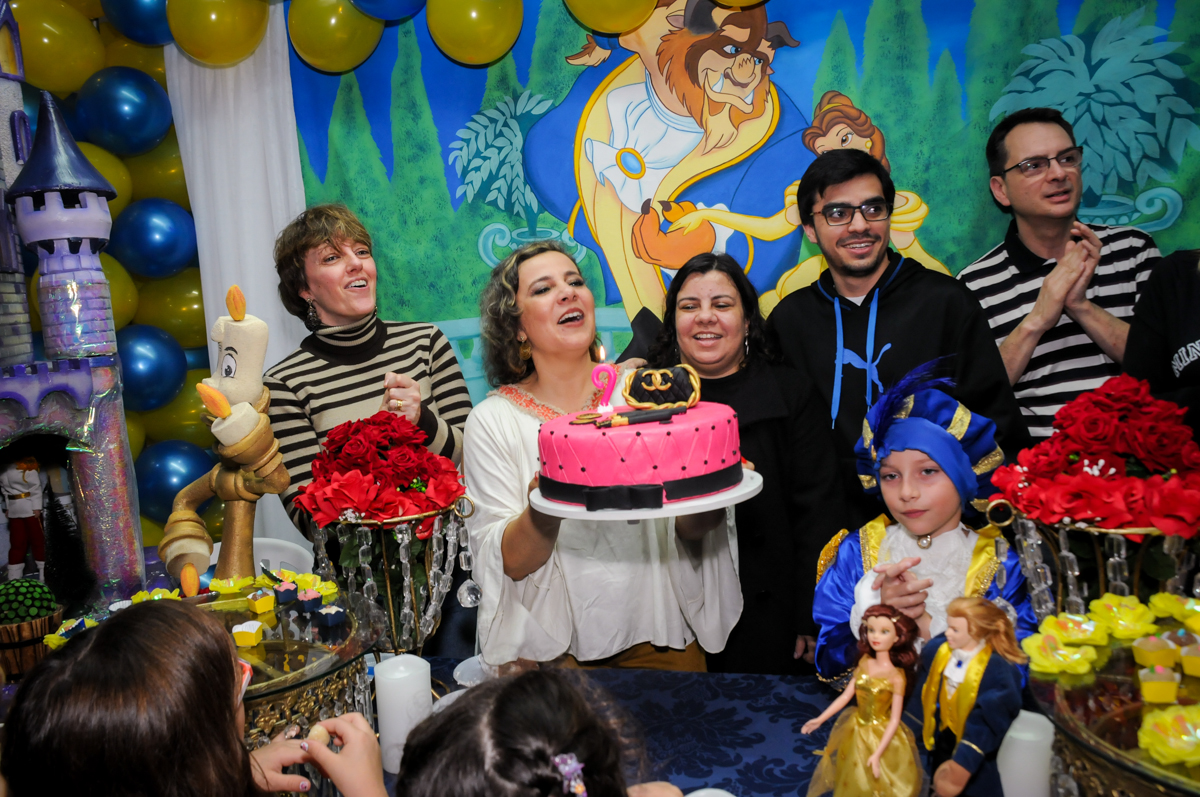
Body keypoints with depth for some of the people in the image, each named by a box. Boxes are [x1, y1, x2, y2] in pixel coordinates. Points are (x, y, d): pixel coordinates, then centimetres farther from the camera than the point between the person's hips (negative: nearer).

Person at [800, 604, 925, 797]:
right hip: (855, 732, 5)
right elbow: (846, 695, 0)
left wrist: (877, 754, -22)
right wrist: (820, 719, -2)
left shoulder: (896, 677, -22)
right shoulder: (864, 663, -8)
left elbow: (894, 720, -19)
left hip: (881, 736, -4)